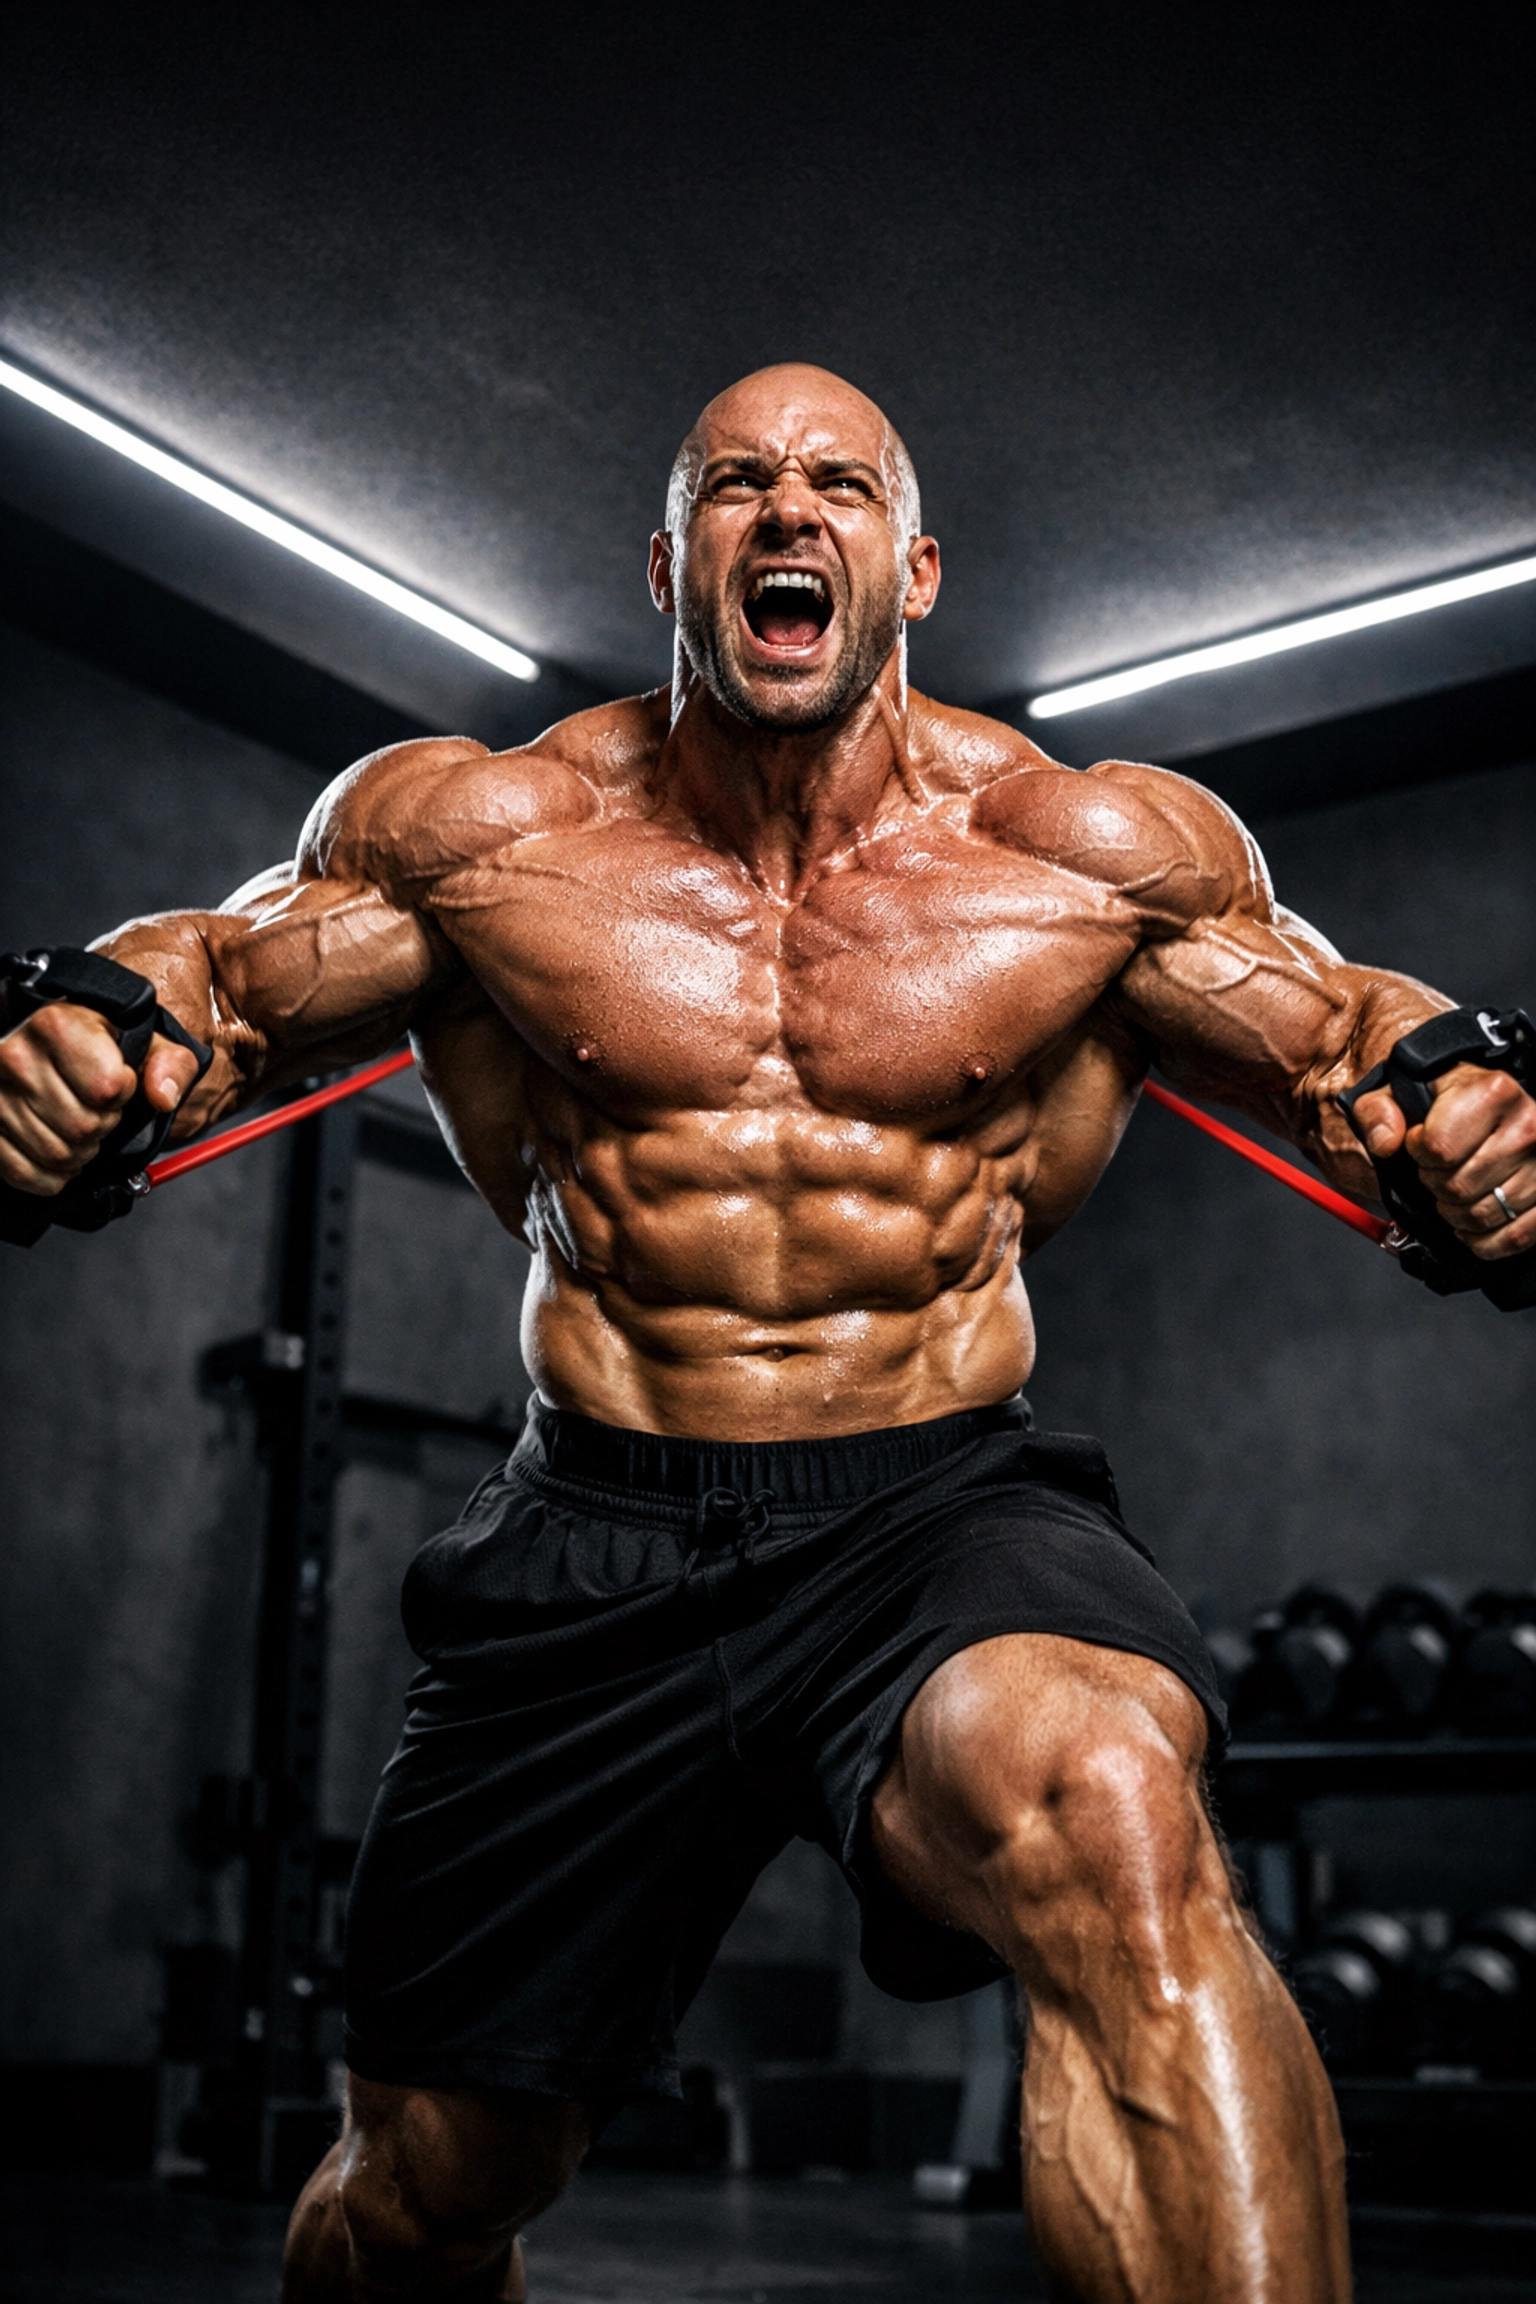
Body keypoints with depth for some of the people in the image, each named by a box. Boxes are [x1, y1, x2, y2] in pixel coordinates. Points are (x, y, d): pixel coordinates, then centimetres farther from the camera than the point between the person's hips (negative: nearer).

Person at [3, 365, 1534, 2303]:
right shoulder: (480, 830, -1)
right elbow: (222, 976, 11)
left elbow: (1336, 1032, 11)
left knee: (1116, 1817, -39)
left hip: (948, 1511, -1)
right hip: (599, 1547, 2)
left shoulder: (1100, 854, -1)